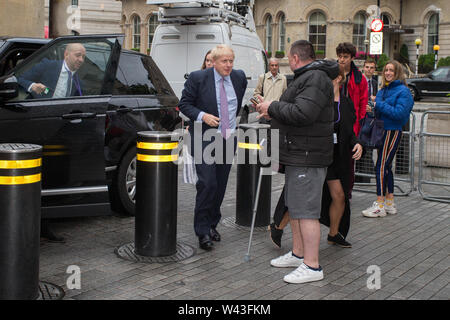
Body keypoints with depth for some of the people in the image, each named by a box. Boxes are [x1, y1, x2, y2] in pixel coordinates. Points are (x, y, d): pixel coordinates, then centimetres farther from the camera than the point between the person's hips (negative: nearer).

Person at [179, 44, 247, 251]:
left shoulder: (239, 77, 7)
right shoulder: (198, 78, -7)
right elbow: (184, 104, -3)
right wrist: (202, 116, -18)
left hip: (228, 140, 5)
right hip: (205, 139, -5)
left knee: (220, 186, 10)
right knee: (207, 184, -12)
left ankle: (212, 225, 25)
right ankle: (203, 231, -3)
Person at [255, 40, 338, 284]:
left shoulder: (316, 79, -16)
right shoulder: (307, 77, 19)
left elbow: (302, 114, -27)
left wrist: (272, 106, -15)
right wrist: (272, 115, 27)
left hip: (307, 157, -11)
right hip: (298, 155, 11)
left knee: (306, 210, -9)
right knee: (294, 206, 18)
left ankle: (312, 266, -4)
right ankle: (298, 254, 29)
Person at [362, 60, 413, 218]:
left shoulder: (403, 91, -9)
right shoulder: (383, 90, 15)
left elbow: (399, 113, -19)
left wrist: (379, 104, -16)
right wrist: (374, 109, 1)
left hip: (392, 132, -8)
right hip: (382, 131, 8)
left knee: (381, 167, -10)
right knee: (386, 167, 12)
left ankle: (380, 205, -5)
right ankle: (390, 203, 20)